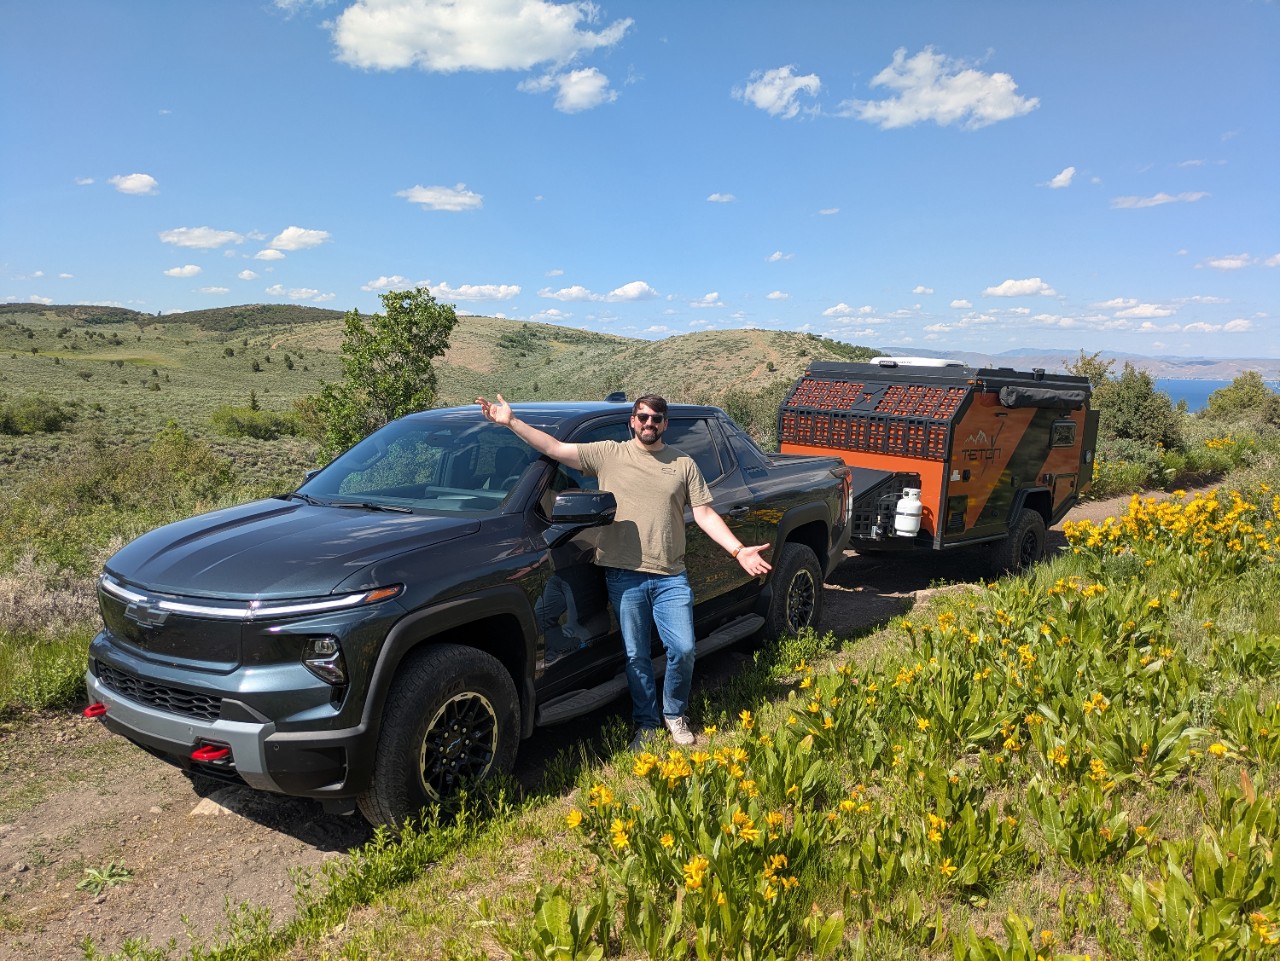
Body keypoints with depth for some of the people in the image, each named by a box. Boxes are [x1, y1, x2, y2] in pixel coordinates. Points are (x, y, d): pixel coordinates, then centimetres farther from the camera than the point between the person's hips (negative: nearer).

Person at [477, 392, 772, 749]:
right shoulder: (608, 454, 6)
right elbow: (555, 448, 1)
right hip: (624, 576, -1)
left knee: (683, 650, -1)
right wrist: (511, 421, -6)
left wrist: (739, 550, -4)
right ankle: (647, 723, 24)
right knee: (636, 656, 6)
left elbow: (705, 515, 7)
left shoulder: (684, 464, 10)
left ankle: (675, 715, 24)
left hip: (670, 576, 1)